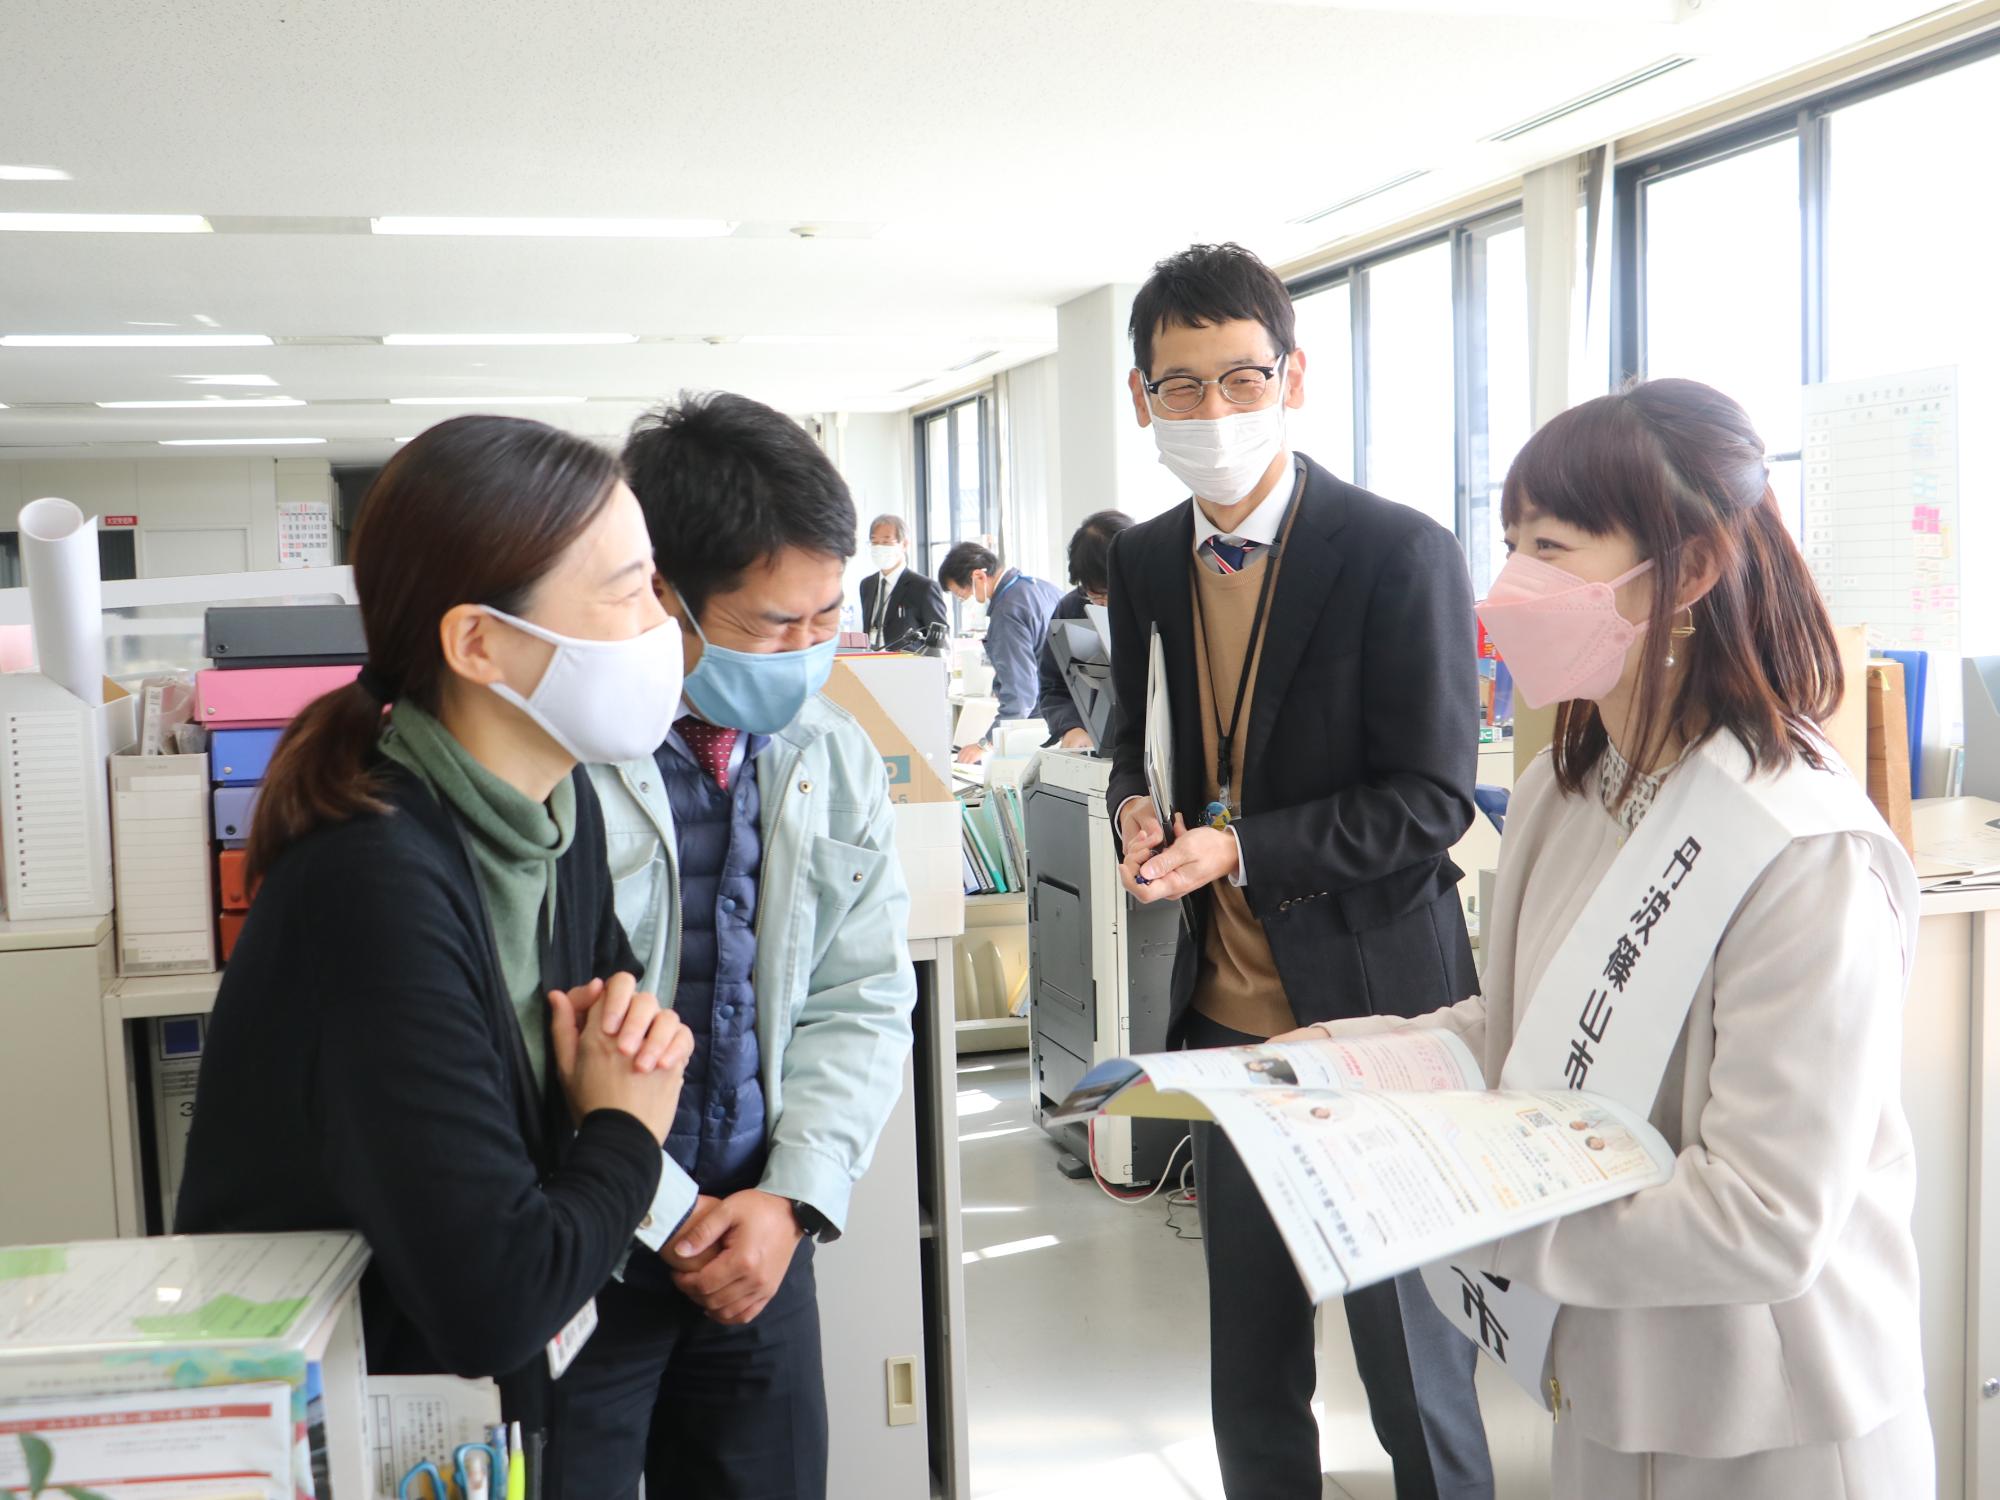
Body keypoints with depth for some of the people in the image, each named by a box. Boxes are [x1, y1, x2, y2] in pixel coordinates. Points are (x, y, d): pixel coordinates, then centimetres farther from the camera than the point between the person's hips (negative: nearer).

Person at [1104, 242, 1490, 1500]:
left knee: (1415, 1368, 8)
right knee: (1250, 1363, 18)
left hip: (1374, 1010, -5)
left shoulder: (1403, 555, -14)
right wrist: (1136, 804, -6)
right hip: (1229, 1010, 6)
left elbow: (1433, 799, -15)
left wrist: (1236, 850, -23)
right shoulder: (1146, 561, 5)